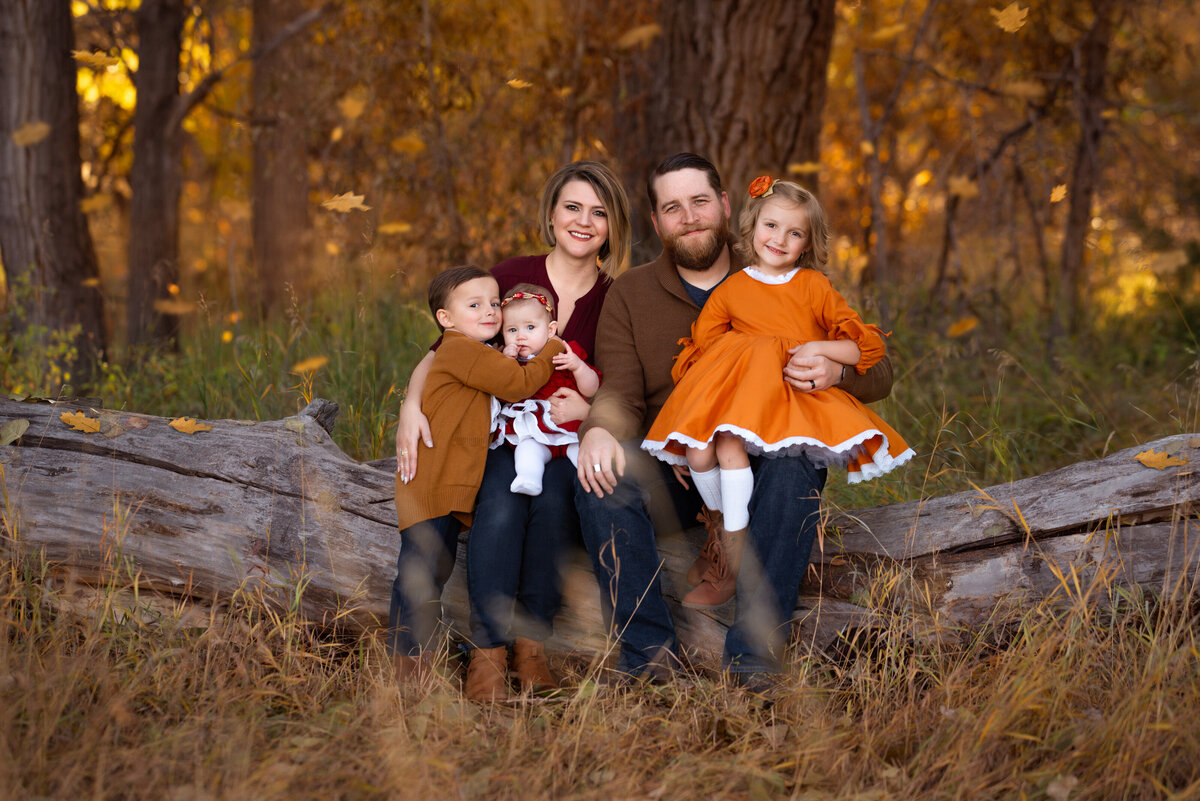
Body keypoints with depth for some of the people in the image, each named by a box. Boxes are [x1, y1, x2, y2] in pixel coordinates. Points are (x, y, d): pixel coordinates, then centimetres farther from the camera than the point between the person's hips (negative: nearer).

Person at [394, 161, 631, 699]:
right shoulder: (512, 277, 1)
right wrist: (412, 404, -20)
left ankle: (532, 642, -20)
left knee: (553, 499, -33)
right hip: (499, 437, 0)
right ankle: (488, 648, -26)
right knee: (501, 504, -33)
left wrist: (589, 409, -18)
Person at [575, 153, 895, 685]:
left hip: (759, 468, -1)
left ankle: (753, 652, -33)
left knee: (795, 465, -34)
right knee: (599, 478, -29)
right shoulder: (630, 295, 10)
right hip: (671, 476, 1)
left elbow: (878, 376, 4)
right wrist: (598, 430, -27)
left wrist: (835, 372, -21)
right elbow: (621, 394, -1)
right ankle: (651, 654, -26)